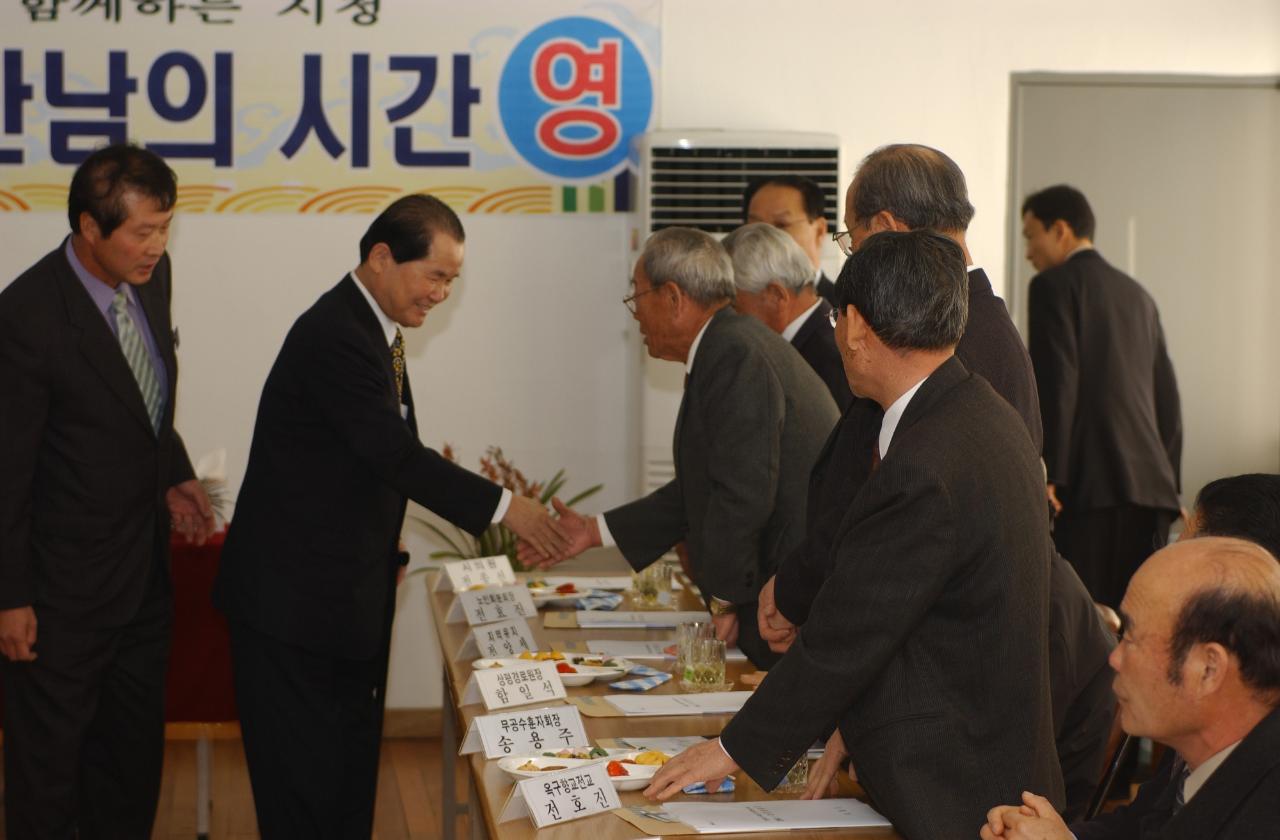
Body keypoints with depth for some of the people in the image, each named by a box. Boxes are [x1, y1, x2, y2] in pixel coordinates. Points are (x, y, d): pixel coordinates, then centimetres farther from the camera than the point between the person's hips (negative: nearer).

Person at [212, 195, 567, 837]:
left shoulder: (374, 329, 10)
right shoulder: (333, 336, -21)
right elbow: (395, 455, -25)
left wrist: (384, 555, 12)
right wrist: (501, 507, -21)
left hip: (348, 593, 10)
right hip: (295, 595, -10)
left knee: (350, 766, 14)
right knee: (304, 781, -3)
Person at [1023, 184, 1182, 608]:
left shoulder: (1054, 285, 1)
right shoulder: (1137, 295, 21)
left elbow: (1055, 383, -11)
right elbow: (1167, 398, 20)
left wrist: (1048, 475, -12)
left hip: (1091, 482, -7)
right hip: (1151, 484, 7)